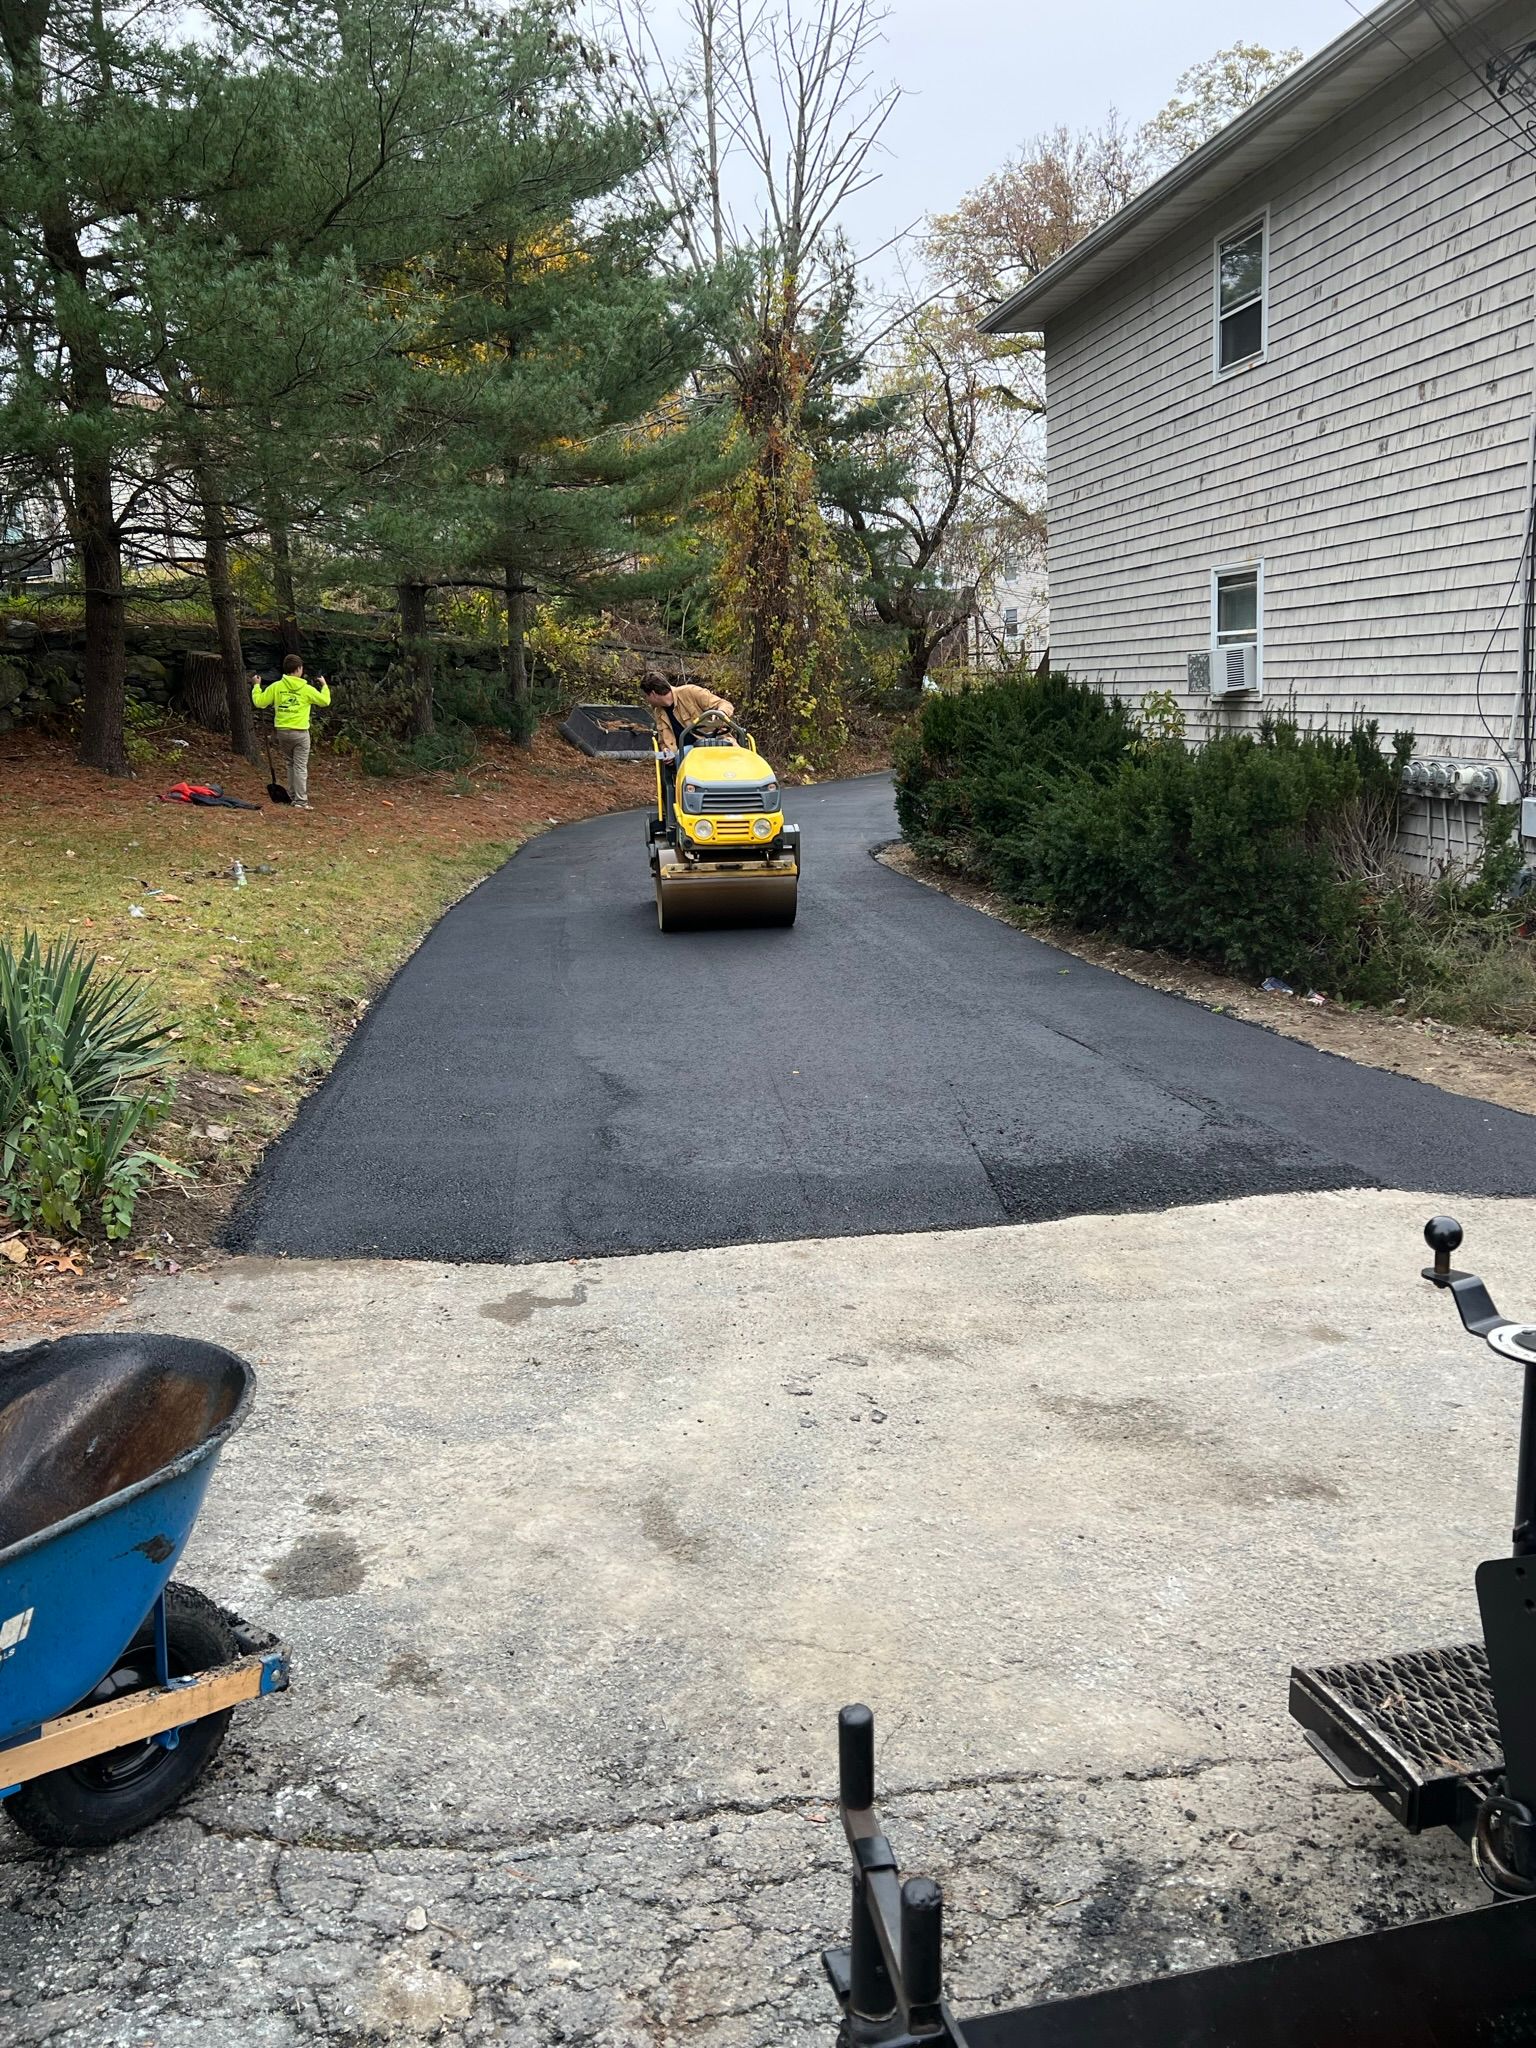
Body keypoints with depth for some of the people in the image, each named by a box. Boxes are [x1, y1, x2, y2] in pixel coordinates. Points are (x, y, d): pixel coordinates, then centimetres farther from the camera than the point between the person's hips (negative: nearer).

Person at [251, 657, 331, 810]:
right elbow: (325, 701, 7)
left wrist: (256, 686, 20)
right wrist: (324, 685, 25)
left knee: (290, 764, 18)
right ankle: (301, 801, -4)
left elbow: (259, 702, 4)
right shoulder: (306, 689, -5)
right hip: (300, 733, -3)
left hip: (282, 731, 3)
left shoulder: (276, 687, 0)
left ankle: (293, 796, 21)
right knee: (300, 767, -1)